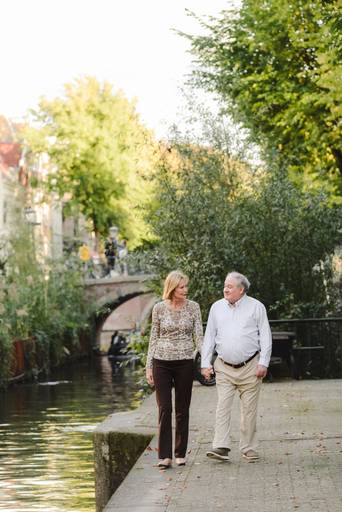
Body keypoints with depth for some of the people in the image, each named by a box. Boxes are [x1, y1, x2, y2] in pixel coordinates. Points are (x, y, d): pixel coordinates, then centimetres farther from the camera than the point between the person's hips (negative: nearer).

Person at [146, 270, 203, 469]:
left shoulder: (193, 307, 2)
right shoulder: (159, 308, 2)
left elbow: (199, 336, 1)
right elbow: (154, 338, 8)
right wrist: (149, 366, 5)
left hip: (185, 362, 0)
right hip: (162, 362, 0)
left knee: (182, 410, 6)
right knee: (165, 409, -4)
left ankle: (181, 453, 15)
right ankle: (165, 456, -4)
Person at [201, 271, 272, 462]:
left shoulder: (256, 307, 1)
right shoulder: (217, 307, 10)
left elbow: (266, 336, 1)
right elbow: (209, 337, 12)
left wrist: (263, 363, -7)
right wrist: (206, 363, 5)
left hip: (250, 367, -2)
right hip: (224, 368, 2)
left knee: (249, 409, 2)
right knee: (223, 407, -8)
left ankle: (249, 448, 11)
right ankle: (221, 447, -11)